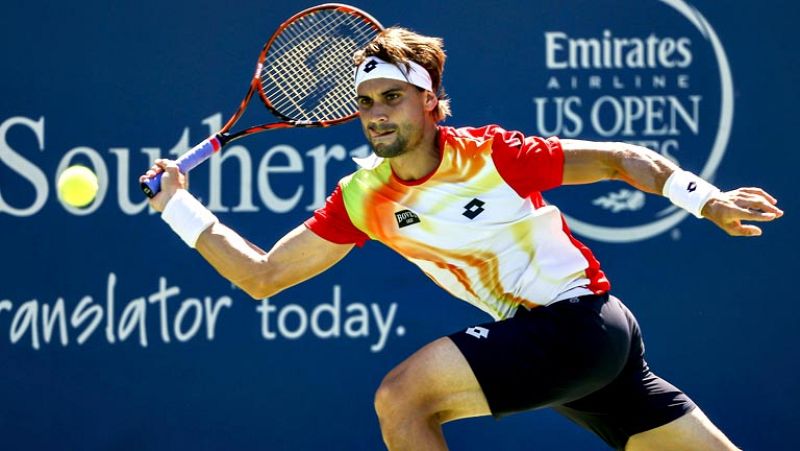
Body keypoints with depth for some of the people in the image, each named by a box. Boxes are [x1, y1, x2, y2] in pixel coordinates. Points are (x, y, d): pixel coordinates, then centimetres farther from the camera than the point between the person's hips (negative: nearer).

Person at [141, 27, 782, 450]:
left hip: (583, 314, -6)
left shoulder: (491, 154, -12)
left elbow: (622, 158, -2)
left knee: (402, 396, -19)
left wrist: (707, 199, -13)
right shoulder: (363, 199, 3)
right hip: (533, 338, 6)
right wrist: (179, 205, -2)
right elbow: (263, 275, 6)